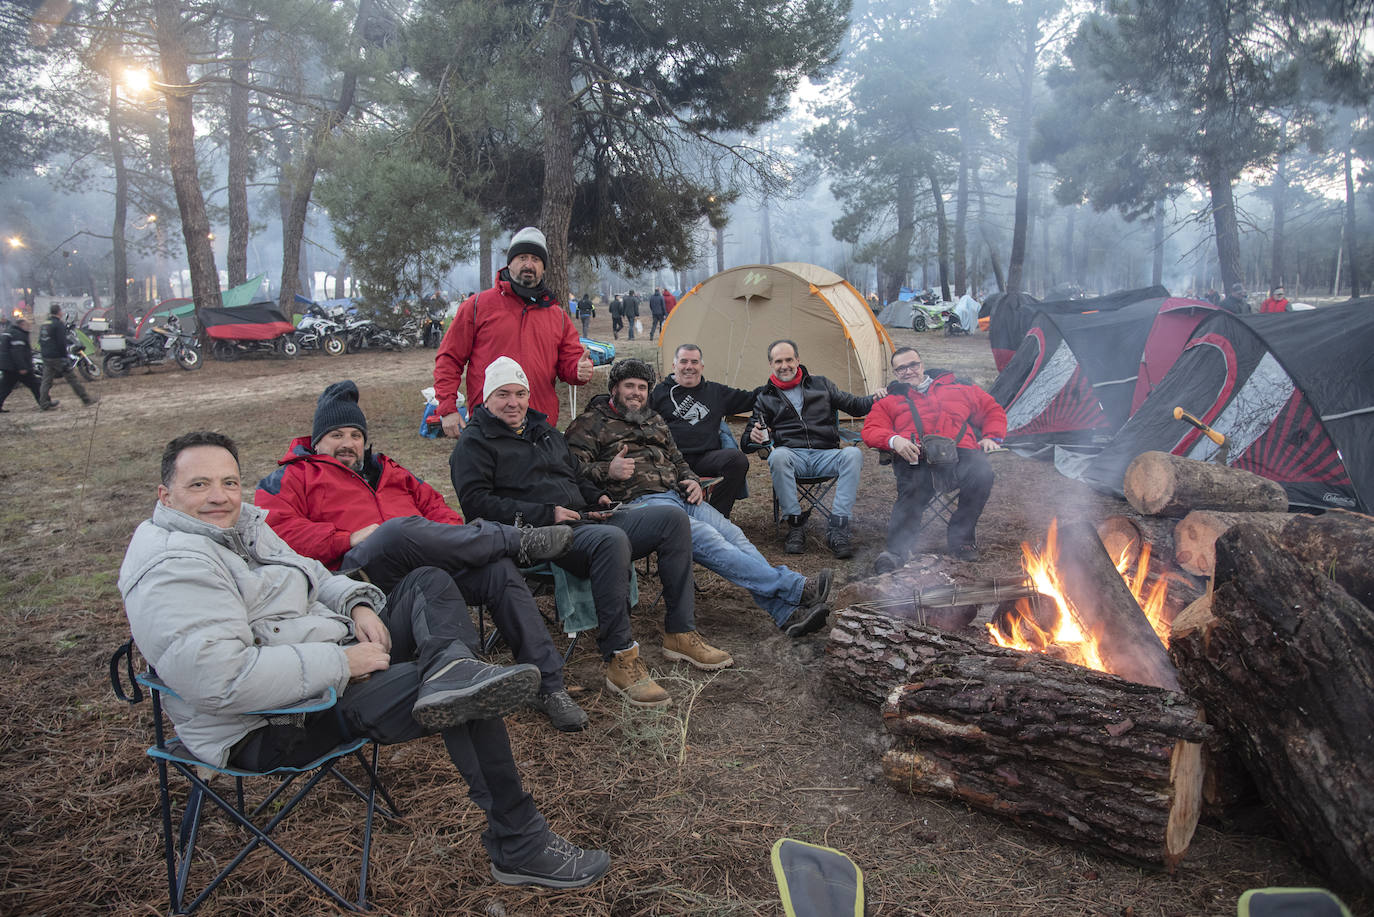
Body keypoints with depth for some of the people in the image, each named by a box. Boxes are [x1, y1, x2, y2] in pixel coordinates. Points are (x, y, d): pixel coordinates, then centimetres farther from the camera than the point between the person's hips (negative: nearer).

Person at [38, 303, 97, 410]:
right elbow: (62, 342, -18)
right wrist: (65, 356, -14)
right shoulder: (59, 324, -13)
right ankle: (86, 399, 3)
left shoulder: (44, 324, 13)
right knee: (73, 378, -1)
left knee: (46, 380, 9)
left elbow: (40, 341, 18)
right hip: (57, 357, -8)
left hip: (46, 357, 8)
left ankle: (44, 403, 9)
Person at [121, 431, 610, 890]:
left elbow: (314, 577, 22)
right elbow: (222, 679, -33)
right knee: (467, 705, -19)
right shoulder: (171, 569, -22)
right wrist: (342, 662, -27)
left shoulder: (241, 524, 9)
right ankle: (520, 847, -7)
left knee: (429, 583, 11)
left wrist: (358, 604, -1)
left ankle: (454, 672, -22)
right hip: (273, 728, -11)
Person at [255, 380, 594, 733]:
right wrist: (350, 538, -13)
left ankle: (548, 686, -20)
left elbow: (431, 502, 29)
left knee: (499, 570, -22)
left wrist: (451, 537, 5)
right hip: (361, 571, -5)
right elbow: (277, 530, 0)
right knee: (400, 529, -38)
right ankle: (521, 541, -21)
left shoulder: (385, 470, 35)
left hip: (429, 564, 5)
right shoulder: (293, 477, 18)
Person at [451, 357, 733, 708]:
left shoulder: (544, 431, 26)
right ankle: (619, 659, -32)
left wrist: (597, 496, 13)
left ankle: (680, 633, -4)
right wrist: (546, 514, -18)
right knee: (612, 540, -39)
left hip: (587, 521, 9)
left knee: (673, 519, -5)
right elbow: (475, 499, -13)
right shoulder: (475, 444, 2)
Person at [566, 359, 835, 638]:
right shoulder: (591, 422, 9)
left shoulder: (654, 420, 28)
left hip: (679, 494, 7)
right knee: (705, 539, -28)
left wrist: (692, 481, 12)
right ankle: (796, 587, -32)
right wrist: (607, 471, -19)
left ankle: (788, 613, -24)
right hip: (641, 500, -7)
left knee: (732, 534, -16)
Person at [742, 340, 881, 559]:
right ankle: (795, 525, -27)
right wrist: (753, 437, -15)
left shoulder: (821, 384, 18)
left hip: (826, 455, 1)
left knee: (853, 454, -31)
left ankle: (837, 527, -33)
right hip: (793, 455, -1)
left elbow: (852, 405, 17)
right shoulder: (765, 397, 15)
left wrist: (874, 399, -4)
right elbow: (751, 431, 11)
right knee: (778, 456, -37)